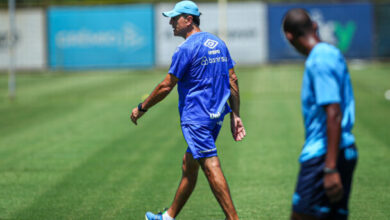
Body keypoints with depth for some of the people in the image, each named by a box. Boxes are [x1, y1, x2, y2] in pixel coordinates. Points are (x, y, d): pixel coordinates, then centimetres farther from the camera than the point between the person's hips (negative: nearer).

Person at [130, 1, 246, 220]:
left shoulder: (186, 49, -12)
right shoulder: (218, 43, 12)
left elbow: (166, 87, -11)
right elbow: (233, 80, 12)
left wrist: (141, 108, 1)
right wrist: (235, 115, 15)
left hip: (196, 117, -9)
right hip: (216, 116, 9)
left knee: (211, 167, -11)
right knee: (189, 165, 17)